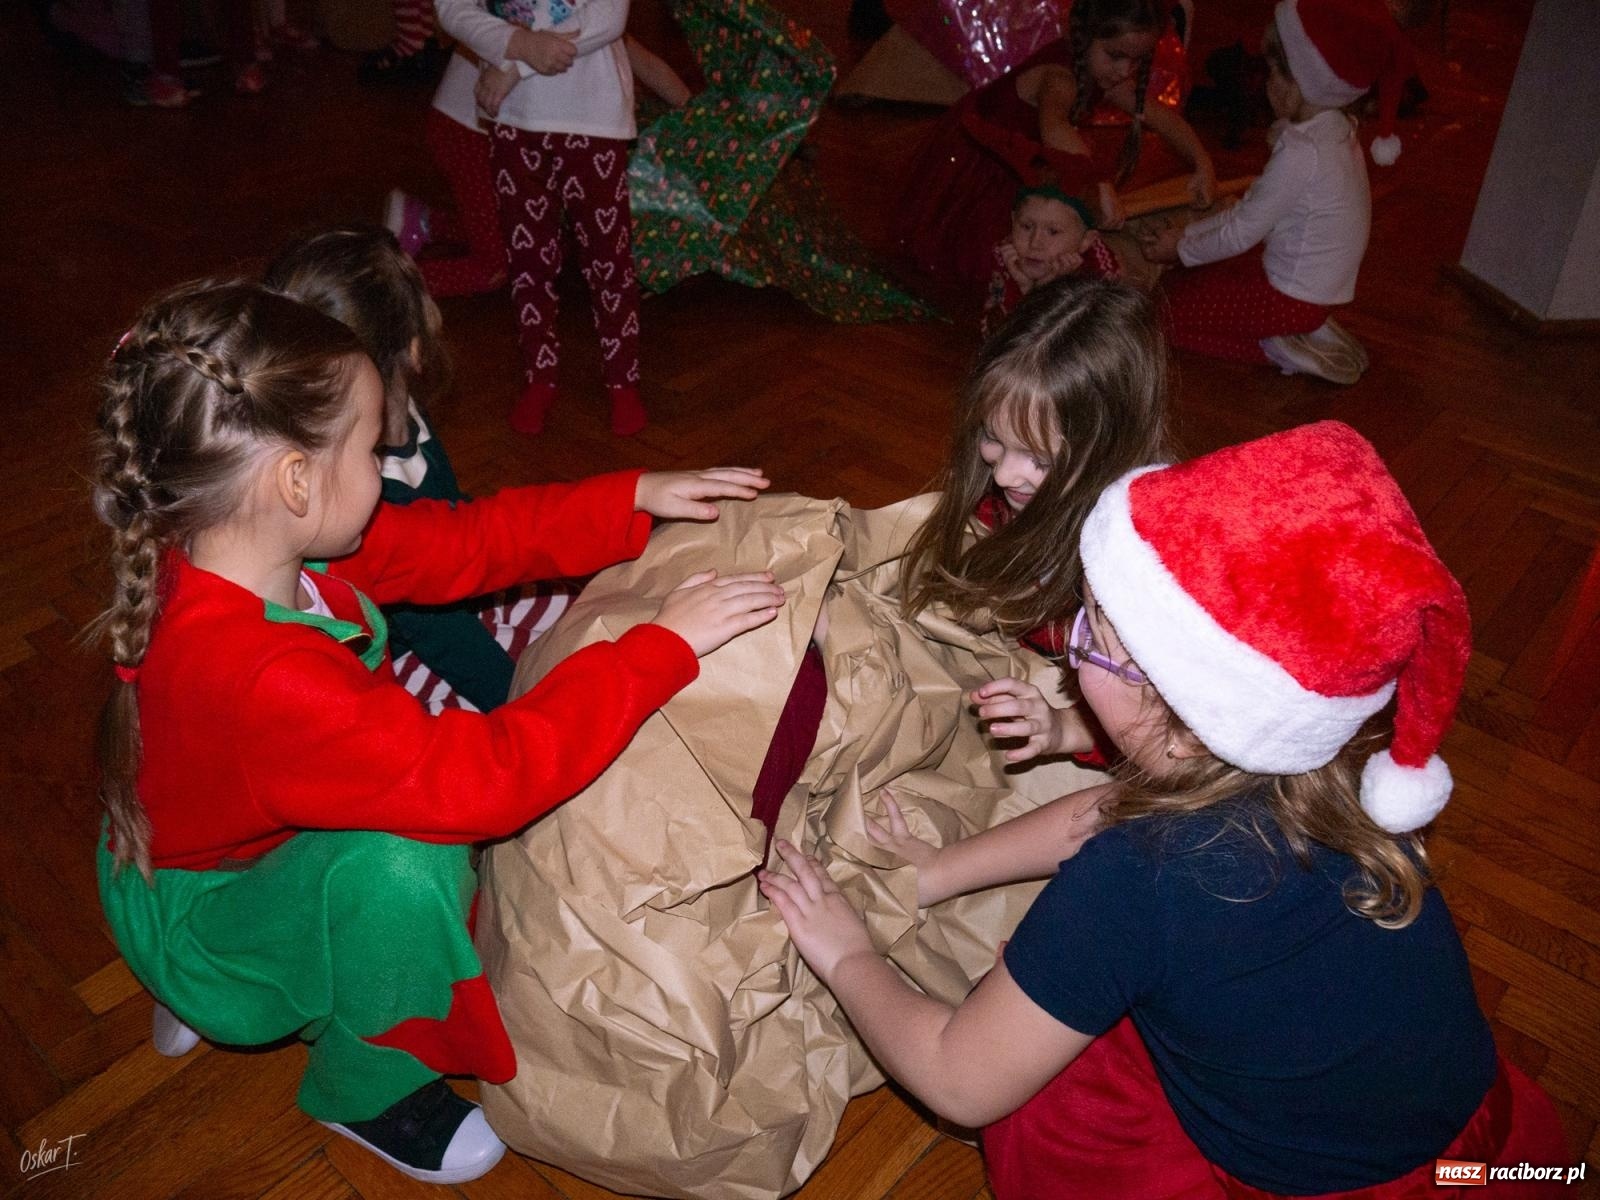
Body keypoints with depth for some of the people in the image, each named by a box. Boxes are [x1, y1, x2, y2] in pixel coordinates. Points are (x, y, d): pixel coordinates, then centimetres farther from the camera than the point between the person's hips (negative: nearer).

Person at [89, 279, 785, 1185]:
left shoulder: (259, 541, -16)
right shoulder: (256, 677, -42)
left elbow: (459, 542, -8)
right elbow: (493, 776, -42)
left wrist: (635, 500, -14)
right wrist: (663, 648, -36)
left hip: (259, 840, 9)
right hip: (195, 924, -8)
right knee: (404, 856, -34)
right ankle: (367, 1089, 0)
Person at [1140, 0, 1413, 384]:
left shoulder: (1301, 153, -28)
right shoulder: (1333, 130, 2)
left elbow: (1242, 231, -19)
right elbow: (1252, 208, 9)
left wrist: (1182, 249, -3)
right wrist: (1189, 234, 8)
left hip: (1292, 295, -9)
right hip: (1316, 282, 9)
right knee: (1179, 282, 21)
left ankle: (1275, 349, -4)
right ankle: (1300, 334, 11)